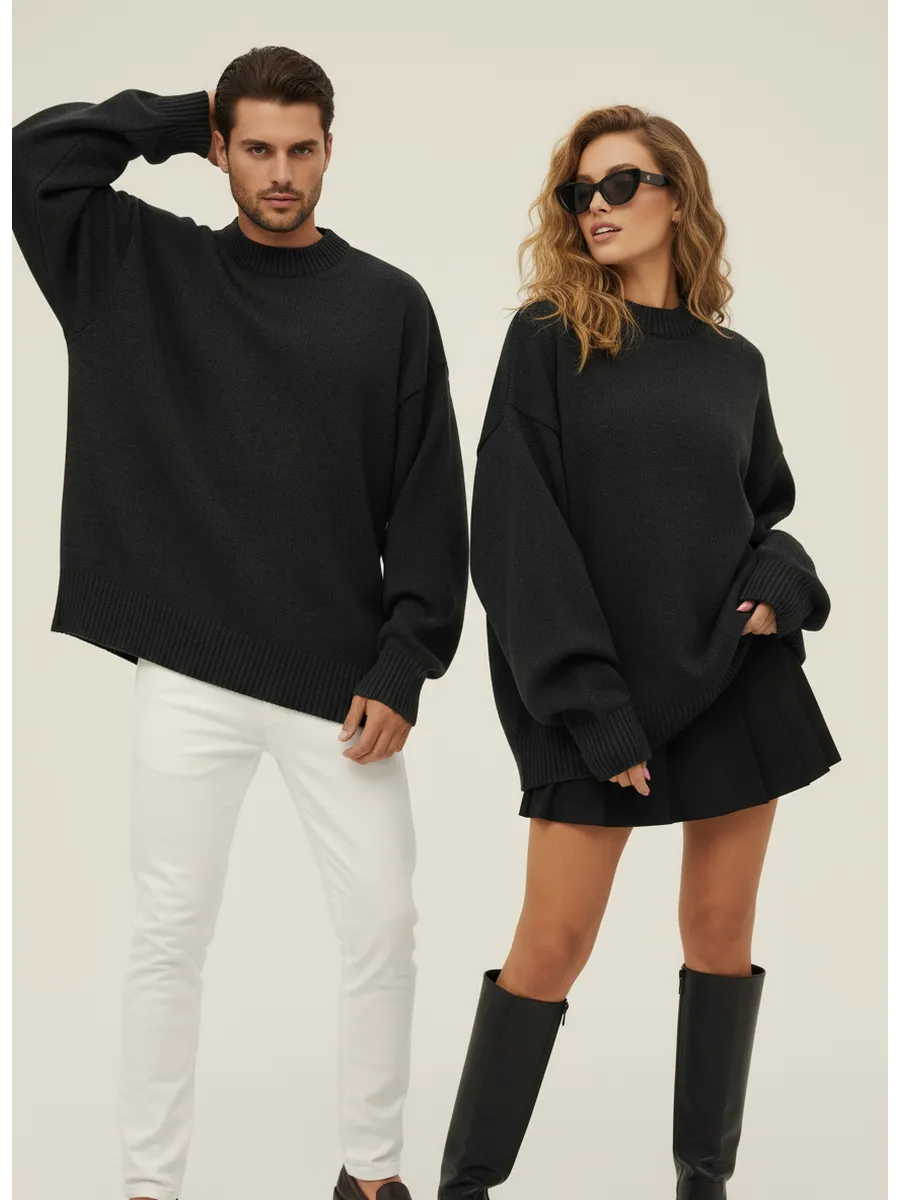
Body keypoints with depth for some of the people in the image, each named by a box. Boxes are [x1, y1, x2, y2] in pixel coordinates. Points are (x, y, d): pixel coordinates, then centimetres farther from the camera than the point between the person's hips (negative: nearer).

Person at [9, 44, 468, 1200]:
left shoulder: (389, 305, 2)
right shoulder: (147, 267, 5)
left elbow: (428, 505, 1)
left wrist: (403, 669, -6)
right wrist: (183, 116, 0)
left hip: (341, 680, 0)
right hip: (186, 673, 0)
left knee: (382, 925, 5)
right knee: (168, 934, 6)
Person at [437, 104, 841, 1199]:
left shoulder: (733, 363, 10)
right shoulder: (547, 341, -1)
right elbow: (515, 534, -7)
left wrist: (778, 586, -5)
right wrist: (593, 707, -14)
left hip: (737, 678, 4)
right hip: (596, 689, -3)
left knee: (721, 928, 7)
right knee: (554, 940, -3)